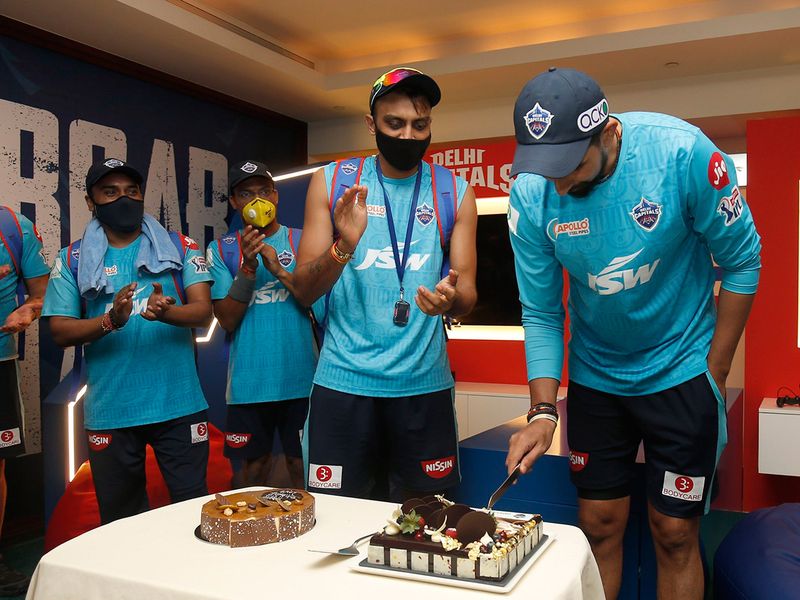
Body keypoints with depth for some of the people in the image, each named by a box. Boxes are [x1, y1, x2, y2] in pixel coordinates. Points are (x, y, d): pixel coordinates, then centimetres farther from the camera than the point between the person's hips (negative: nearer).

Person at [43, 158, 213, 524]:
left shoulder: (180, 248, 6)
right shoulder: (72, 260, 7)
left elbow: (203, 312, -4)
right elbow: (60, 331, 0)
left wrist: (166, 313, -25)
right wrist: (110, 321, -19)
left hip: (178, 406, -1)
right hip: (109, 412, 1)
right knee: (121, 518, 13)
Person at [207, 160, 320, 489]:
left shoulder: (302, 241, 4)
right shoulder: (221, 250, 5)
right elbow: (227, 319, -2)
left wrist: (278, 269, -15)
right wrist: (248, 267, -15)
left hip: (299, 378, 0)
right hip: (248, 383, 1)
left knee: (302, 467, 7)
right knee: (253, 468, 12)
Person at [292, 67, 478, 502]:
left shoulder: (454, 193, 4)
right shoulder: (332, 182, 2)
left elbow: (467, 294, 2)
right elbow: (304, 291, -2)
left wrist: (451, 299, -22)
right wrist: (343, 247, -22)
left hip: (423, 382, 1)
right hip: (342, 380, 0)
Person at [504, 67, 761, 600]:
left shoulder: (683, 153, -23)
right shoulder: (531, 194, -16)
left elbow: (742, 261, -10)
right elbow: (541, 313, -7)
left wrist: (715, 372, -7)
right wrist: (543, 411, -15)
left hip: (681, 373, -2)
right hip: (595, 376, 2)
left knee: (675, 534, 6)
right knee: (600, 527, 11)